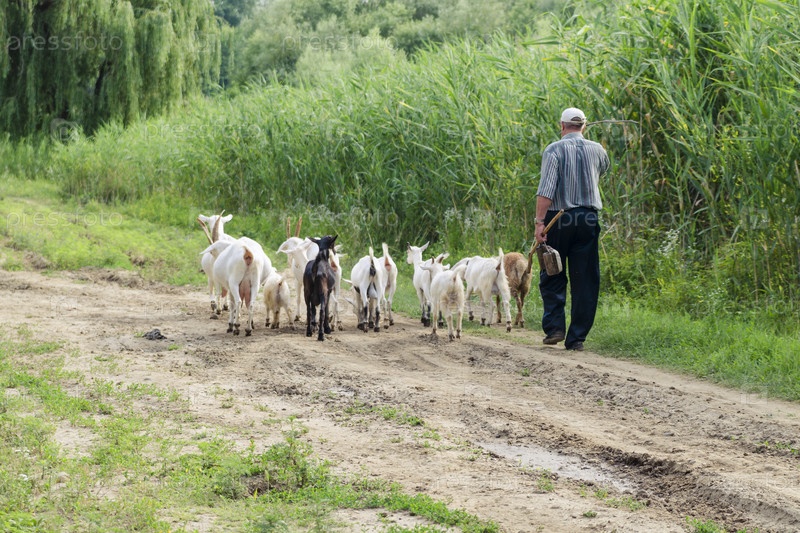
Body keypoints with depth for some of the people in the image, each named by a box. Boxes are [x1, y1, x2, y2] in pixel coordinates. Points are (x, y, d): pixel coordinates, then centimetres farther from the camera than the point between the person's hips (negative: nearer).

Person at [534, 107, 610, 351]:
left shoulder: (554, 150, -5)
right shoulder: (597, 150, 7)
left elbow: (546, 189, -14)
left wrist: (539, 222, -16)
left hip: (558, 218, -2)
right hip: (589, 219, 2)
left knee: (552, 277, 10)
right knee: (585, 281, 5)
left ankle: (554, 327, -1)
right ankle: (577, 337, 4)